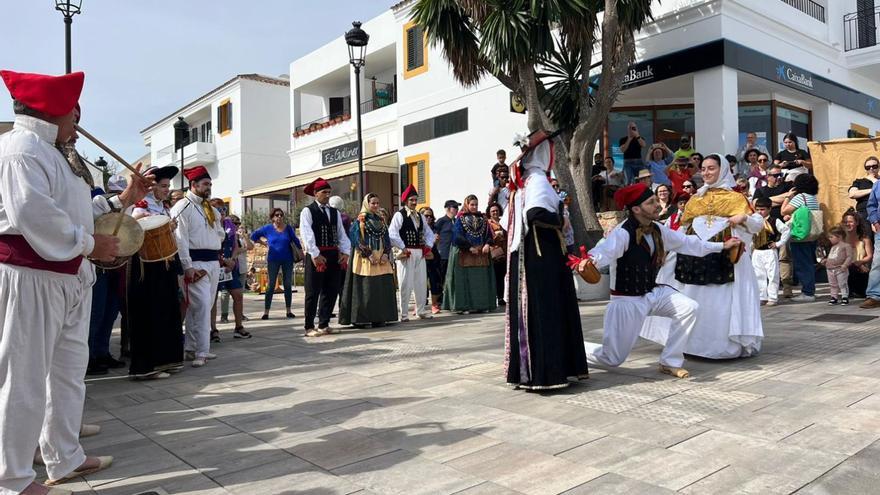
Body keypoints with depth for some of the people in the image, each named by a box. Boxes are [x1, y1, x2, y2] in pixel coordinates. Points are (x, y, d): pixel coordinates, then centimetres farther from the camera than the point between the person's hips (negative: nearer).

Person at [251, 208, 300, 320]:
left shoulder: (288, 228, 1)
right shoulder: (268, 228, 0)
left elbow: (296, 240, 5)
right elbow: (253, 236, 11)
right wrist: (263, 242, 4)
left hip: (287, 260, 1)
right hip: (273, 260, -1)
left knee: (288, 285, 6)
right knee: (271, 285, -1)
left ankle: (288, 310, 15)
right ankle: (266, 312, 4)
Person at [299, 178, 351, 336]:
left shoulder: (335, 212, 16)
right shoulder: (308, 211, -2)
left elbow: (342, 234, 11)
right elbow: (307, 235, -12)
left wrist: (345, 252, -1)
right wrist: (315, 255, -19)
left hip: (333, 255, 6)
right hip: (316, 256, -6)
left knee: (331, 291, 9)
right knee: (313, 292, 0)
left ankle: (324, 325, 20)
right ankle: (309, 327, 7)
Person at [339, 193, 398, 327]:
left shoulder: (380, 220, 16)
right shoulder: (360, 219, -1)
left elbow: (386, 239, 14)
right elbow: (356, 239, -9)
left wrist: (386, 254, -3)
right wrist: (368, 255, -17)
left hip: (381, 258, 6)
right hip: (365, 258, -6)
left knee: (382, 287, 2)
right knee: (365, 288, -6)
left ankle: (379, 317, 9)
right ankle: (361, 318, -1)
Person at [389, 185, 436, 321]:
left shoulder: (420, 216, 15)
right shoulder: (399, 215, -7)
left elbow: (429, 233, 24)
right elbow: (392, 234, -17)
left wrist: (428, 245, 8)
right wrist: (403, 248, -16)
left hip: (419, 253, 7)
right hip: (406, 253, -7)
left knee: (421, 283, 11)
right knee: (406, 284, -3)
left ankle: (421, 311, 23)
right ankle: (404, 314, 5)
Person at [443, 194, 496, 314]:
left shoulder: (482, 218, 13)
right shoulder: (460, 219, 0)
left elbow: (489, 233, 9)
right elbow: (458, 236, -8)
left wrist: (487, 244, -10)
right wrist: (470, 247, -15)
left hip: (481, 254, 4)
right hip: (465, 254, -4)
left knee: (481, 279, 5)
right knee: (466, 280, -4)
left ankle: (480, 304, 10)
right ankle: (463, 305, -1)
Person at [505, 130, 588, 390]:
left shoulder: (524, 181, 15)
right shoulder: (537, 179, -12)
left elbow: (517, 217, 15)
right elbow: (536, 214, -27)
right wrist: (559, 222, -11)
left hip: (527, 255, 9)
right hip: (541, 254, -9)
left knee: (530, 309, 11)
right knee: (545, 309, -6)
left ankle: (526, 368, 17)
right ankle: (544, 371, -3)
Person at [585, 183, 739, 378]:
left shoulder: (658, 230, 2)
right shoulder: (623, 233, -23)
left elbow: (686, 242, 15)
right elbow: (605, 250, -42)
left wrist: (722, 245, 19)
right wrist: (591, 261, -66)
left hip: (653, 292, 7)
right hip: (627, 300, -7)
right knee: (613, 359, -5)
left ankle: (670, 362, 3)